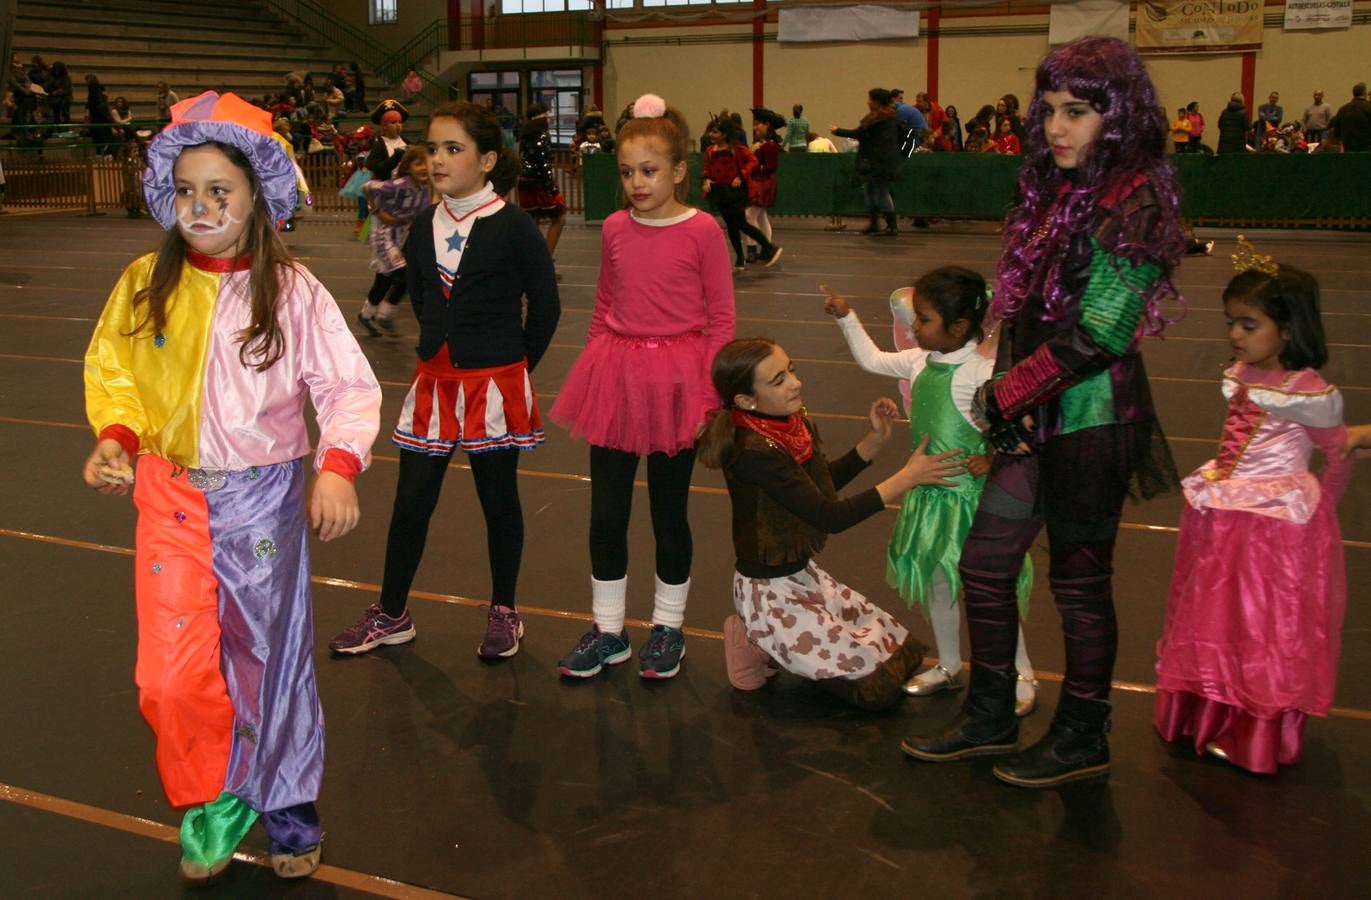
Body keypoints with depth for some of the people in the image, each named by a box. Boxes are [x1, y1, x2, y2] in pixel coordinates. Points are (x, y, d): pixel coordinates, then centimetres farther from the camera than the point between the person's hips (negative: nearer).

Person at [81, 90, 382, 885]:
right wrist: (115, 437, -9)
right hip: (173, 498, 2)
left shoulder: (292, 291, -10)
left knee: (271, 659, 12)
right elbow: (113, 371, 9)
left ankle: (287, 809, 33)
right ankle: (213, 804, 25)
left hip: (265, 498, -2)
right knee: (171, 676, -2)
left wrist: (339, 467, -26)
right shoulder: (145, 284, -2)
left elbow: (349, 387, -11)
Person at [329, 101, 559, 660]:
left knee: (499, 499, 9)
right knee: (410, 502, 9)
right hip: (434, 382, 5)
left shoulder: (513, 228, -12)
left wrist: (512, 366, 1)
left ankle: (504, 612, 26)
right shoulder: (423, 228, 4)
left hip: (496, 385, -5)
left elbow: (545, 306, -5)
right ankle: (391, 614, 23)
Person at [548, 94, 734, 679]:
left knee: (668, 511, 9)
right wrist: (594, 371, 10)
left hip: (676, 385, -4)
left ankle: (667, 628, 27)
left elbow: (721, 319, -6)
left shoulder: (702, 231, -8)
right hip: (616, 378, 4)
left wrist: (708, 397, -10)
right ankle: (608, 632, 23)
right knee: (606, 512, 7)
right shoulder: (615, 229, 4)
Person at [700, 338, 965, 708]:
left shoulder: (793, 422, -2)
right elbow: (831, 517, -27)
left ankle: (776, 646, 14)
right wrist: (908, 477, -24)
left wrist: (875, 440, 1)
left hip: (803, 573, 9)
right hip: (769, 590, -9)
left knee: (906, 652, 13)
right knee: (878, 686, -6)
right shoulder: (754, 452, -28)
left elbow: (824, 483, 15)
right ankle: (764, 648, 5)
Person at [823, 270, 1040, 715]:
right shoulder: (919, 361, 2)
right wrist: (847, 317, 15)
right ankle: (948, 666, 35)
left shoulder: (984, 371, -21)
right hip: (930, 495, 8)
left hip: (971, 498, -7)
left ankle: (1022, 676, 19)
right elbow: (871, 360, 19)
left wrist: (994, 458, -27)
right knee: (936, 581, 17)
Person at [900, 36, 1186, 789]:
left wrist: (1008, 393, -14)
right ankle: (989, 718, 29)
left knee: (1078, 582, 5)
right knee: (984, 563, 13)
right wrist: (1007, 397, 4)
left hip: (1094, 422, -8)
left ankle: (1082, 740, 24)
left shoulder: (1132, 205, -16)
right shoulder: (1055, 191, 10)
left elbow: (1099, 334, -21)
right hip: (1038, 417, 8)